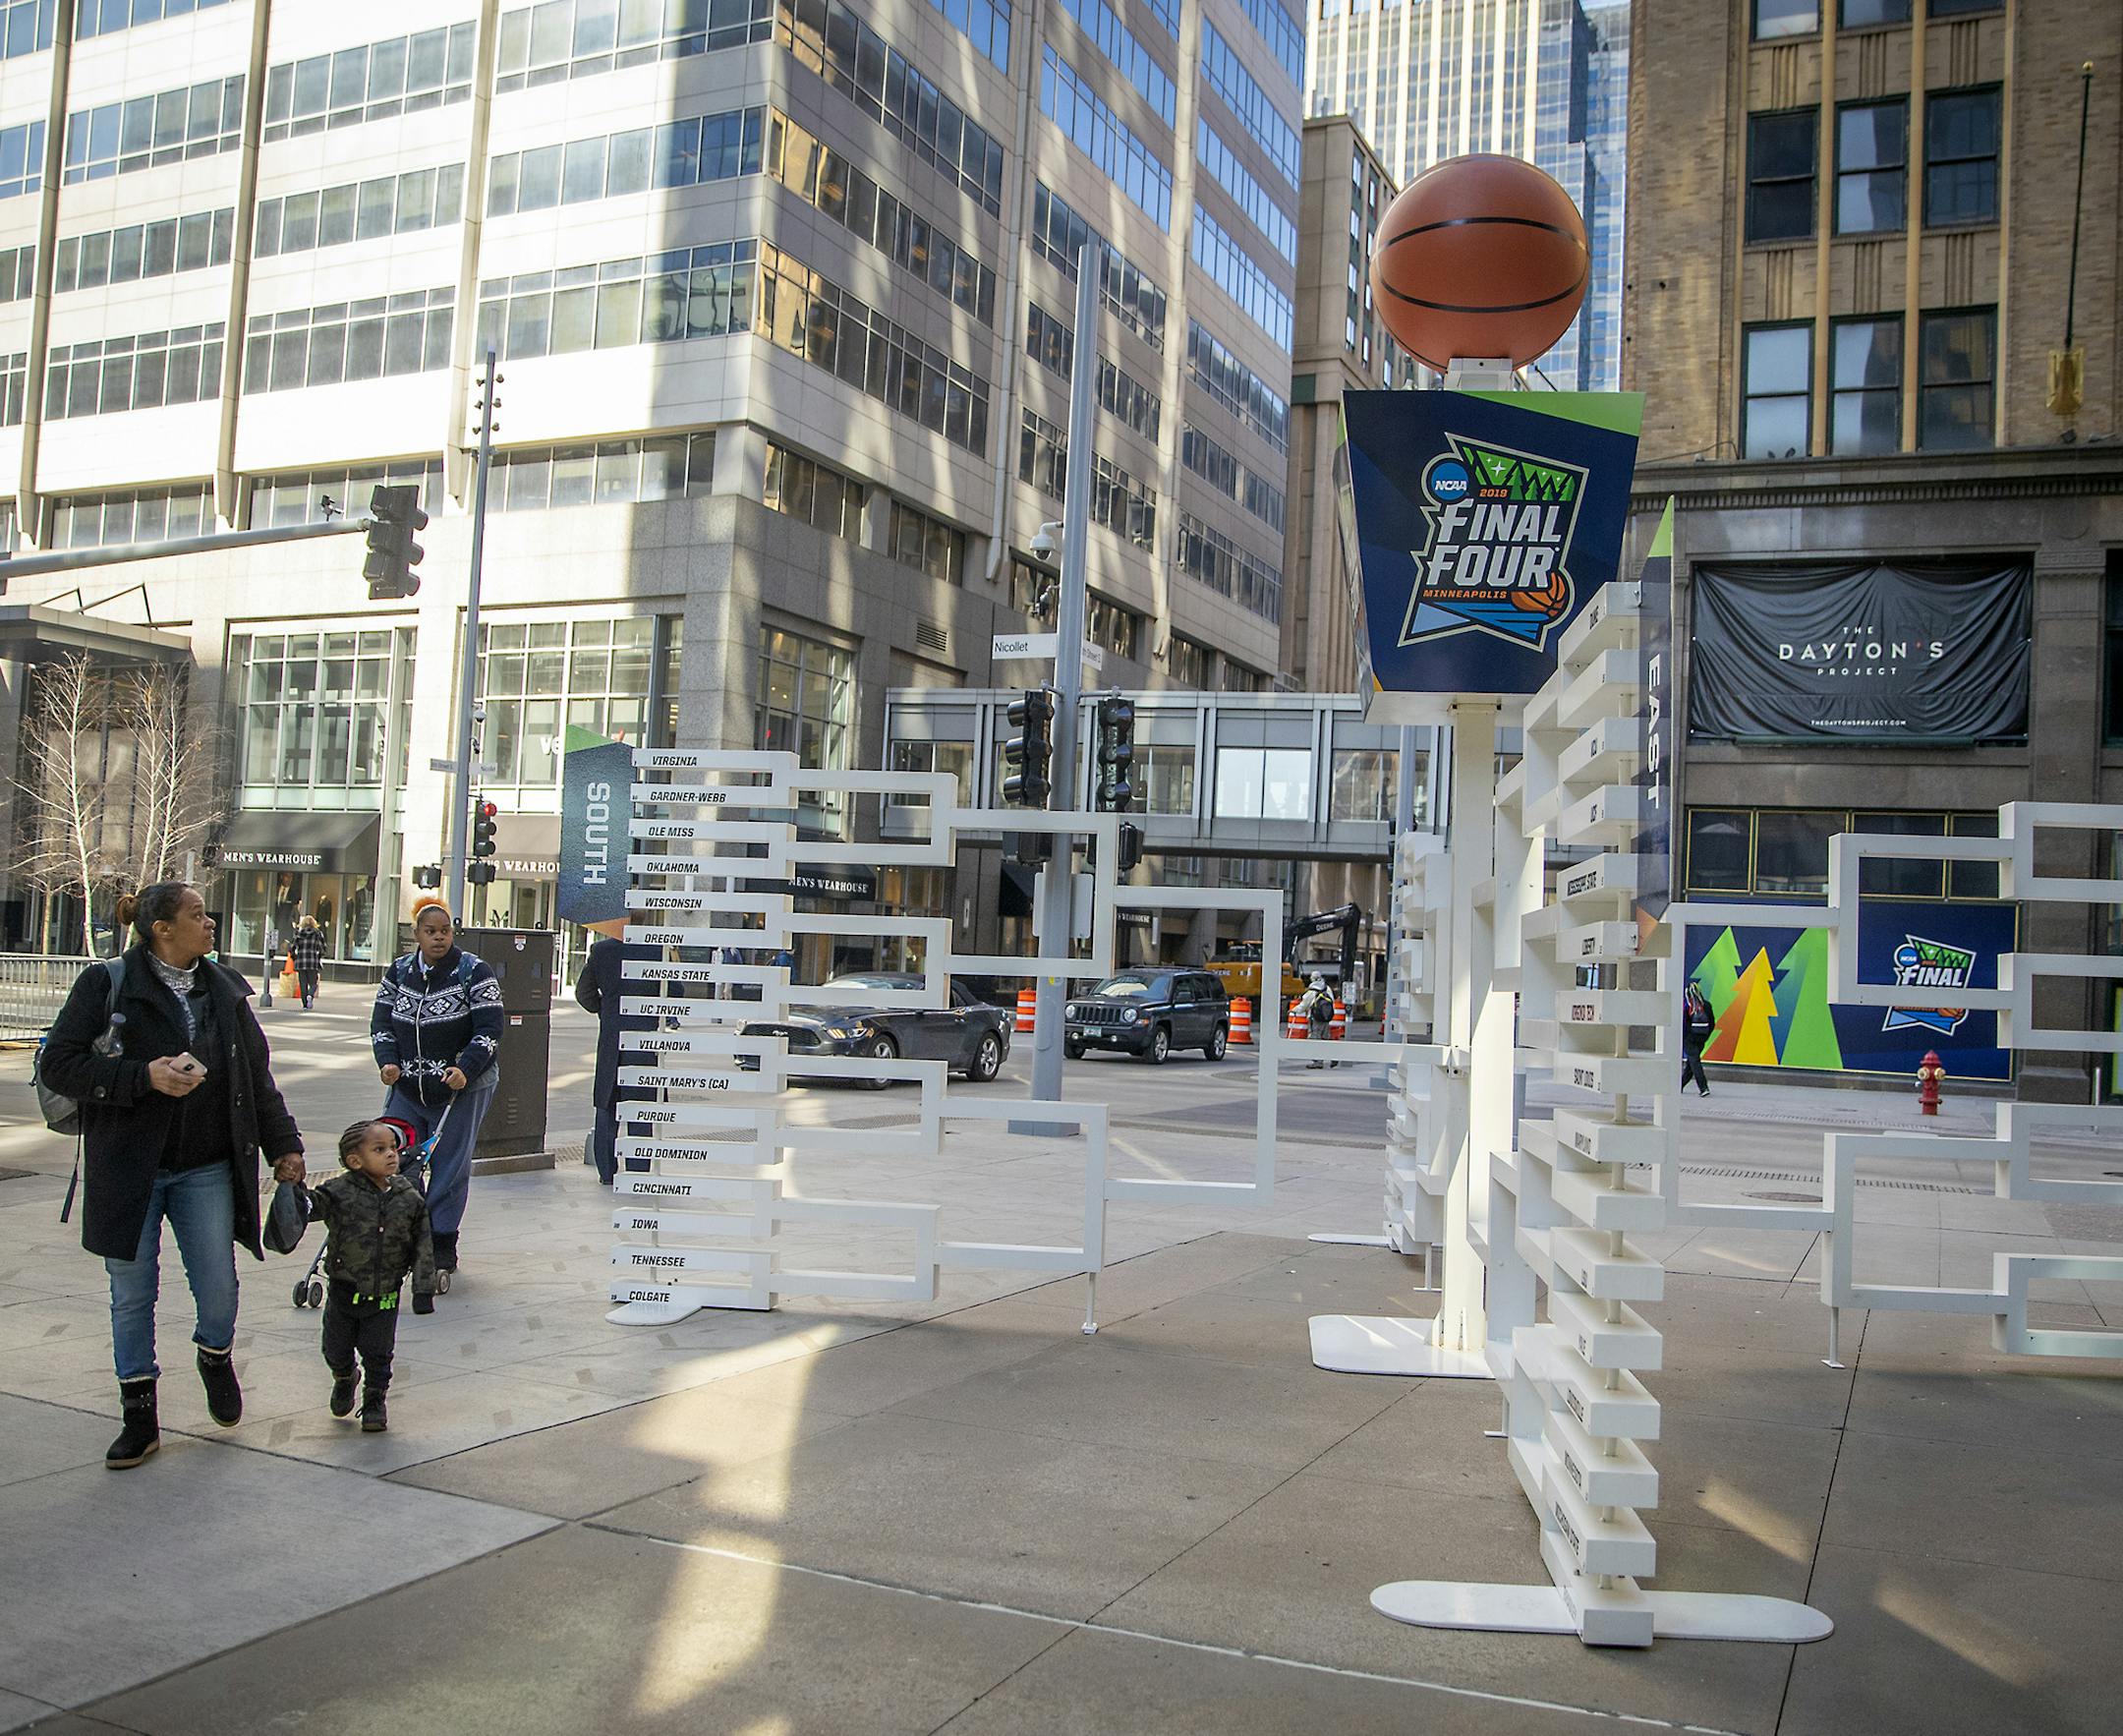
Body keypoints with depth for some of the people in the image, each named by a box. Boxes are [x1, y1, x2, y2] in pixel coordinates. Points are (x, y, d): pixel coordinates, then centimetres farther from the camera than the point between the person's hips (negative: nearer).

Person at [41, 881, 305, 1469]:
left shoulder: (225, 990, 8)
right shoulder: (106, 985, -6)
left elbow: (257, 1078, 15)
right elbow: (59, 1063, -9)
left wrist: (283, 1144, 11)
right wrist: (145, 1076, -19)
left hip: (207, 1171, 3)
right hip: (127, 1171, -3)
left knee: (219, 1288, 2)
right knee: (132, 1295, 5)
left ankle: (216, 1357, 34)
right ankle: (139, 1416, 20)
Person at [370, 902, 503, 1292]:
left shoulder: (475, 973, -8)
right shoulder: (398, 973, 5)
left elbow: (489, 1030, -11)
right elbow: (381, 1022, 9)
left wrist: (466, 1070, -24)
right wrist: (388, 1062, -9)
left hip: (462, 1090, -4)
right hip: (407, 1088, 4)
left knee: (449, 1171, 1)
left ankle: (441, 1255, 11)